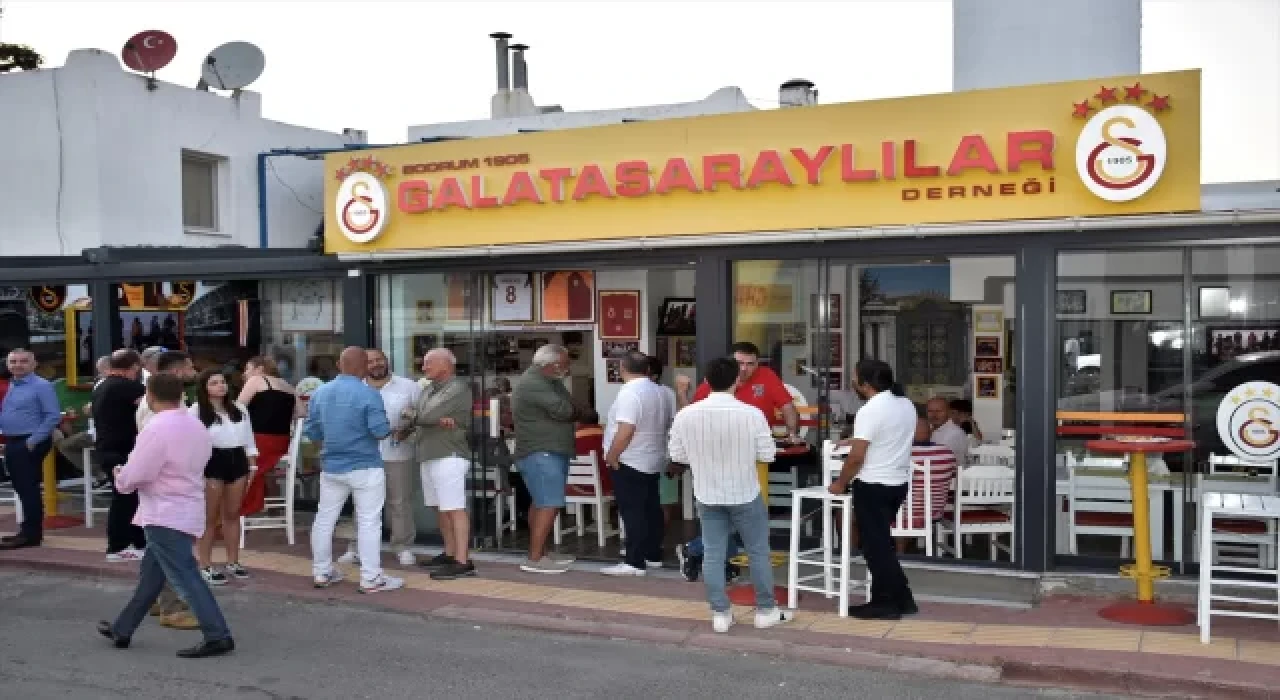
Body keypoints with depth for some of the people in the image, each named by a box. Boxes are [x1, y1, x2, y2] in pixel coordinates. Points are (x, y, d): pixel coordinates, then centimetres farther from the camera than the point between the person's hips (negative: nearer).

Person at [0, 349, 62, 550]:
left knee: (29, 488, -6)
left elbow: (54, 416, -16)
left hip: (30, 444, -8)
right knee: (21, 488, 12)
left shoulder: (41, 386, -10)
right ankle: (28, 530, 20)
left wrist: (34, 440, -17)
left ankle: (31, 533, -1)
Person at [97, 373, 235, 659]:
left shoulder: (157, 428, -18)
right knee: (151, 575, 19)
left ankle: (218, 636, -10)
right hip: (187, 511, 9)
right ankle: (122, 630, 31)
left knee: (185, 577, -8)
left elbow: (135, 475, -19)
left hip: (166, 516, -9)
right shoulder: (197, 427, 10)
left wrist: (120, 478, 5)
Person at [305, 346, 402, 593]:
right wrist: (388, 428, 2)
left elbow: (312, 432, 8)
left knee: (324, 518, 15)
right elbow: (380, 430, -20)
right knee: (369, 522, 0)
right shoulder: (369, 394, -15)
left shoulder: (319, 393, 3)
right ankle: (371, 578, 1)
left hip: (331, 467, 6)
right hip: (365, 467, -6)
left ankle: (321, 573, 24)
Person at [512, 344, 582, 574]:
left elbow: (570, 410, 15)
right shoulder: (533, 384, -16)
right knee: (549, 505, -14)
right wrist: (575, 411, -1)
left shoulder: (550, 382, 18)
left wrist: (571, 412, -7)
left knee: (541, 504, 13)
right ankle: (534, 560, -14)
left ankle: (541, 553, 18)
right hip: (541, 454, -11)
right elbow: (563, 410, -21)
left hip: (551, 453, 11)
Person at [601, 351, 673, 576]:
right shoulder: (659, 392, 10)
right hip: (653, 462, 9)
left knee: (633, 513, -7)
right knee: (651, 510, 14)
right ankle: (653, 556, 21)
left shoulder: (630, 392, -19)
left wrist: (611, 457, -17)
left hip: (630, 463, -9)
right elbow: (666, 424, 20)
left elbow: (626, 430, -26)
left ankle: (635, 563, -6)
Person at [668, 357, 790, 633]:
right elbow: (768, 455, -10)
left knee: (714, 554, 10)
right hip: (745, 494, -2)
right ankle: (766, 610, 22)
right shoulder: (751, 414, -17)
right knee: (758, 551, 13)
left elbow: (676, 455, -1)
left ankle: (720, 614, 15)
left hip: (707, 495, 2)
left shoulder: (686, 415, -10)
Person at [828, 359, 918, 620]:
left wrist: (840, 483, -7)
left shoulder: (870, 411, -20)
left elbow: (856, 457, -20)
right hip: (897, 483, 9)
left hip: (873, 486, -9)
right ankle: (892, 598, 21)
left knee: (875, 544, 1)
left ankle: (888, 602, 6)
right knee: (881, 542, 17)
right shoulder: (906, 404, 7)